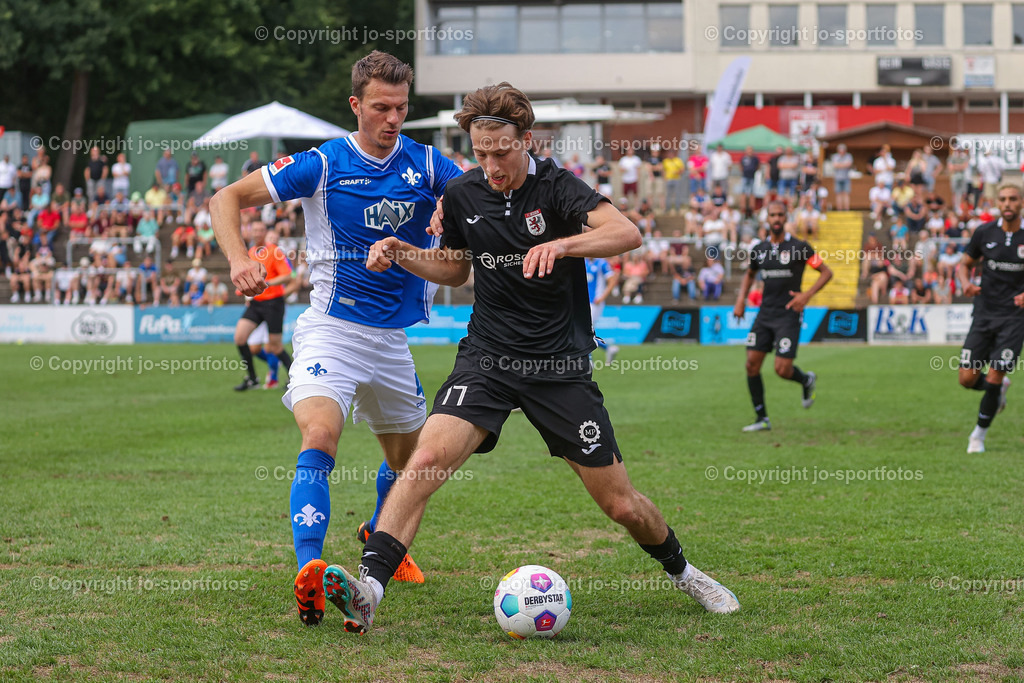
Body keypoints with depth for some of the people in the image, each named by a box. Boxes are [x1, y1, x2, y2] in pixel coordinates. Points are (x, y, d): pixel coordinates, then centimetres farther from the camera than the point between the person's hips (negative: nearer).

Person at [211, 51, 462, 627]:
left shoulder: (426, 164, 1)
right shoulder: (323, 164, -8)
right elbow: (227, 199, -3)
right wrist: (239, 259, -22)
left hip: (393, 337, 5)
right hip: (331, 328, -5)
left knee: (410, 455, 19)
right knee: (320, 438, -28)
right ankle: (309, 573, -36)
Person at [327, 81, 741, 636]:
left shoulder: (557, 188, -10)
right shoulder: (462, 195, 3)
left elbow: (627, 234, -27)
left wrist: (561, 245, -43)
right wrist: (402, 254, 3)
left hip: (561, 366, -2)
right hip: (487, 358, 2)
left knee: (621, 505, 1)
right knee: (427, 459, -24)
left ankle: (681, 572, 30)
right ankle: (369, 586, -28)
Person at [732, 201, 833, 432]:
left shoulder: (799, 247, -8)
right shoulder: (759, 249, 7)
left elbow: (826, 272, -4)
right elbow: (749, 274, 27)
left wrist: (806, 295, -16)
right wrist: (741, 300, 12)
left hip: (788, 315, -5)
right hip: (764, 314, 5)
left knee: (782, 369, -11)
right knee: (752, 365, -4)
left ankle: (806, 380, 25)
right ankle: (762, 419, 7)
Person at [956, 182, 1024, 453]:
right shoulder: (985, 232, -1)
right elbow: (966, 263, 12)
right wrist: (966, 283, -9)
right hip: (984, 314, 3)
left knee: (994, 378, -9)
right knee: (967, 379, -1)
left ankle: (978, 436, 11)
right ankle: (999, 389, 34)